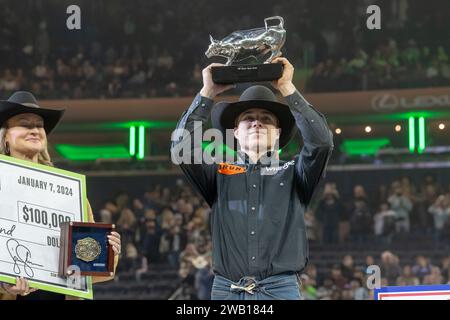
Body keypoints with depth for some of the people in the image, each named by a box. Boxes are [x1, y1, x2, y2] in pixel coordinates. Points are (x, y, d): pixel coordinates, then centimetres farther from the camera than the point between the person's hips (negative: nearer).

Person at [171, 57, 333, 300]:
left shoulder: (293, 175, 14)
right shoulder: (219, 175, 15)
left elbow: (321, 141, -3)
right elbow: (181, 145, 1)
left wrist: (287, 89, 0)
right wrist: (207, 93, 3)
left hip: (281, 289, 0)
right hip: (226, 291, 1)